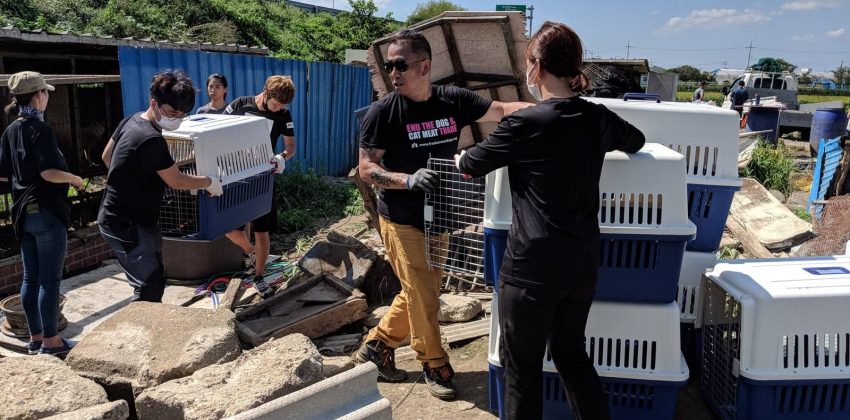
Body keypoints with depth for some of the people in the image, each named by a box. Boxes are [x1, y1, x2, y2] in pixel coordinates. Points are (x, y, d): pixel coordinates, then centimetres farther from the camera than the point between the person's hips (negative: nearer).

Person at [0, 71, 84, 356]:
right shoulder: (41, 130, -14)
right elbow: (49, 173, -22)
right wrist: (75, 179, -6)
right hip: (47, 212, -8)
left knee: (30, 277, 13)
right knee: (50, 279, -1)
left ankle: (36, 337, 23)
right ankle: (51, 341, 6)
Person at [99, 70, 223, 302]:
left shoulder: (132, 120, 3)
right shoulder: (151, 140, -26)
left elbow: (106, 156, 15)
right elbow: (177, 181, -17)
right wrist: (209, 182, -3)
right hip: (126, 225, -10)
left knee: (156, 279, 19)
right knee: (149, 288, -11)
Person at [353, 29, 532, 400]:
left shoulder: (454, 101, -5)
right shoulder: (383, 112, -14)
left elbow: (502, 110, 4)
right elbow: (366, 170, -13)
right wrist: (409, 180, -28)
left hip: (438, 218, 5)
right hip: (402, 222, -5)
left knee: (419, 293, 16)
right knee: (423, 298, 3)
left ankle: (376, 346, 34)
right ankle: (435, 365, 25)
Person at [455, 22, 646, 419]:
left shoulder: (524, 123, -13)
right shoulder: (598, 118, 4)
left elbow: (472, 164, 2)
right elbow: (636, 141, 26)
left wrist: (461, 159, 24)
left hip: (533, 266, -6)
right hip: (582, 262, 6)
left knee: (522, 365, 10)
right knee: (571, 352, 24)